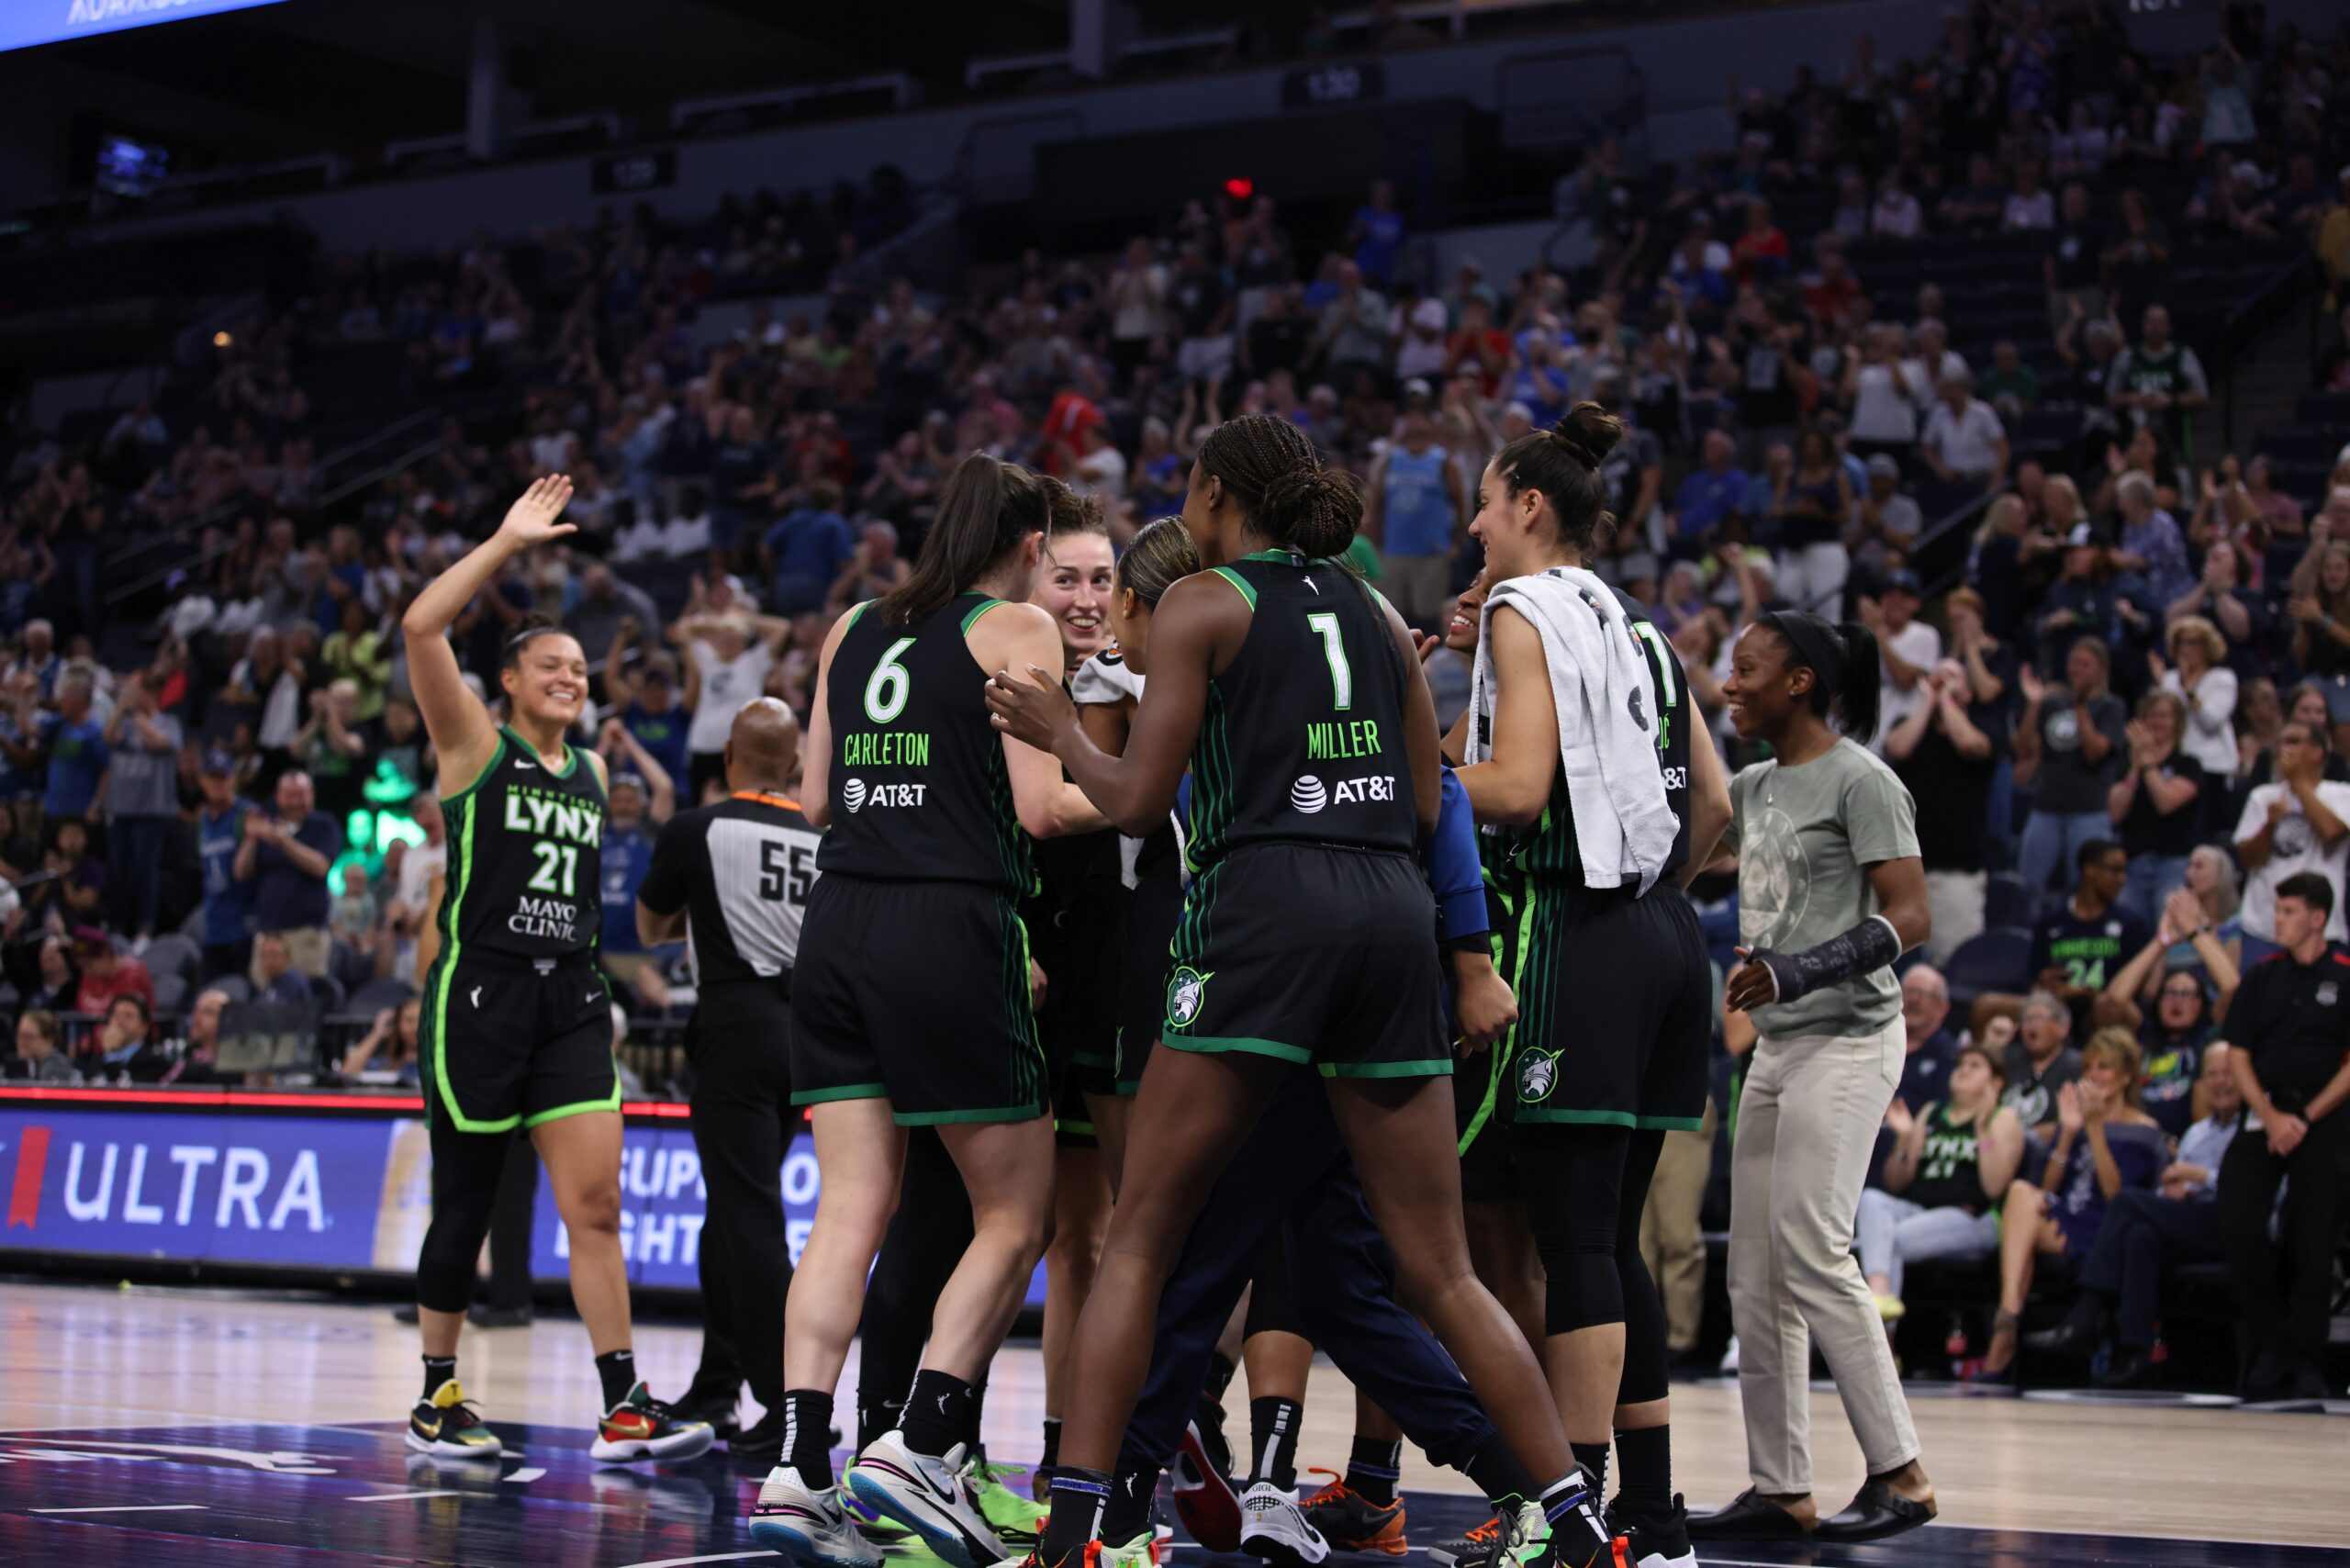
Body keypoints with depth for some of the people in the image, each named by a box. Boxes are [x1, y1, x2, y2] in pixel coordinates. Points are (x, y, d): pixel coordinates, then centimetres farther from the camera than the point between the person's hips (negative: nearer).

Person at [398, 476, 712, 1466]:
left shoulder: (593, 773, 16)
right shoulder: (475, 747, 0)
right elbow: (421, 626, -14)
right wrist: (509, 543, -12)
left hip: (570, 998, 5)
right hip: (480, 989, -5)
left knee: (596, 1204, -4)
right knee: (466, 1203, 2)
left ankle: (624, 1407, -6)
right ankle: (437, 1402, 15)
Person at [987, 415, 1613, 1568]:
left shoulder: (1200, 605, 4)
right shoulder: (1377, 615, 19)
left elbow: (1138, 801, -1)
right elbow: (1426, 805, 17)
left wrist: (1057, 730, 16)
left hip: (1265, 907, -5)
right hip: (1396, 912, 5)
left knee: (1138, 1240, 2)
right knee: (1438, 1271, 10)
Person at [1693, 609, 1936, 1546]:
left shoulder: (1860, 781, -9)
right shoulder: (1756, 787, 15)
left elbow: (1908, 919, -16)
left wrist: (1799, 970, -27)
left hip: (1846, 1039, -9)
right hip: (1777, 1047, 9)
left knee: (1811, 1253, -15)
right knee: (1754, 1273, 6)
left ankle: (1900, 1475, -9)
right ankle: (1779, 1488, 10)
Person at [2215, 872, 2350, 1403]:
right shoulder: (2261, 978, 11)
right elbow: (2238, 1056, 8)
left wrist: (2306, 1118, -9)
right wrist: (2270, 1116, -6)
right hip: (2264, 1115, 3)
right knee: (2239, 1227, -11)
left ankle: (2305, 1362, 5)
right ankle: (2267, 1346, 2)